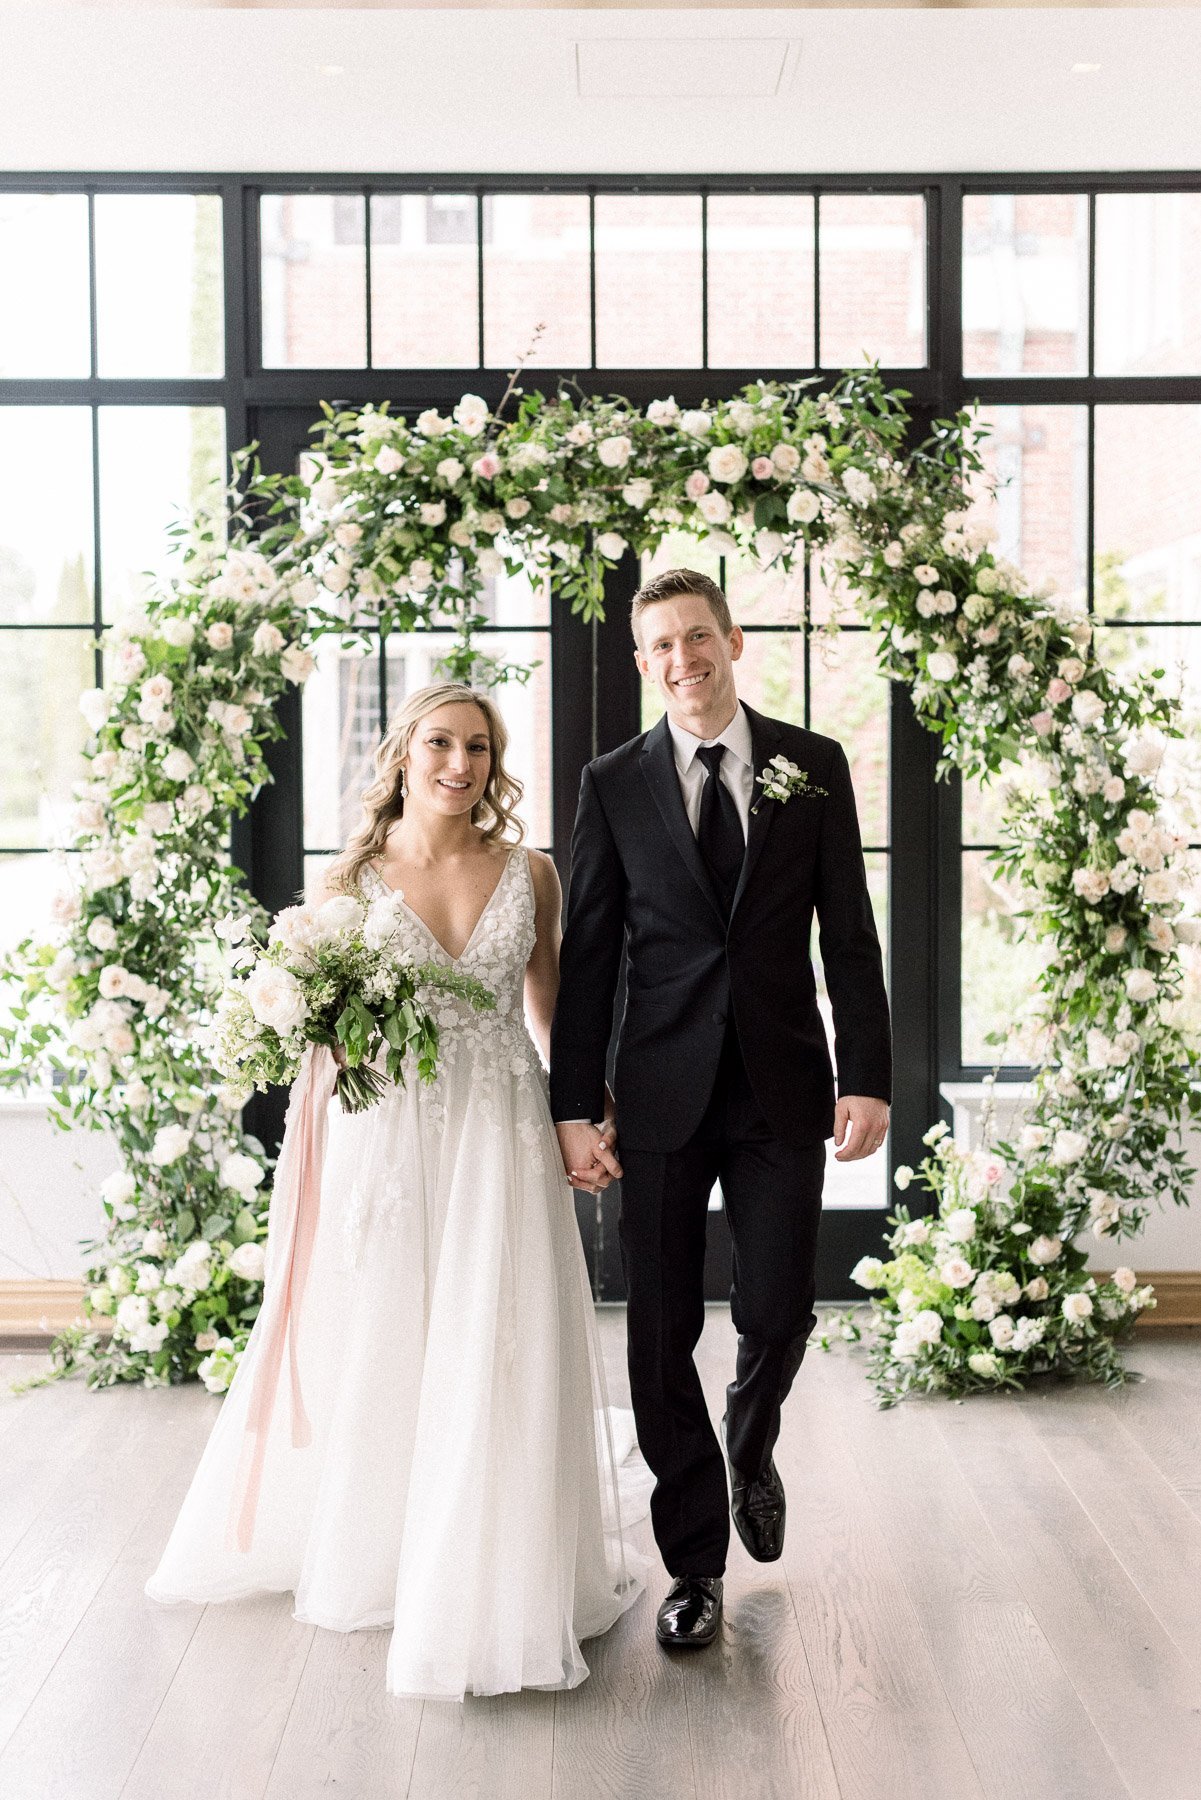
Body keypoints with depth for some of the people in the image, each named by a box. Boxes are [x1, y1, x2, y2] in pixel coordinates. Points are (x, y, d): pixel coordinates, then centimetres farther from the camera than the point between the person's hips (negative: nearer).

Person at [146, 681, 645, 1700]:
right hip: (385, 1131, 0)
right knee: (372, 1350, 10)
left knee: (494, 1359, 0)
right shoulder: (353, 881, 1)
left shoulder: (529, 873, 4)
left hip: (501, 1131, 0)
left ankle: (494, 1584, 16)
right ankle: (365, 1550, 34)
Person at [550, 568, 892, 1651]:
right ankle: (696, 1562, 19)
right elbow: (587, 953, 2)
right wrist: (575, 1106, -3)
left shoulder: (814, 767, 4)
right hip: (662, 1094, 0)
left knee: (778, 1314, 1)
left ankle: (752, 1451, 37)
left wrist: (868, 1078, -5)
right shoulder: (615, 783, 3)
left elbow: (850, 935, 3)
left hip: (783, 1091, 0)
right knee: (662, 1336, 4)